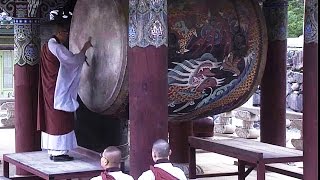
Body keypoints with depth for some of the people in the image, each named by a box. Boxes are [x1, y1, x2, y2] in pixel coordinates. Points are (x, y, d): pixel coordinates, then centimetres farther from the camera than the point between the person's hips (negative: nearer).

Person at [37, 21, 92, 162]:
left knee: (51, 119, 10)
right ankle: (58, 152, -4)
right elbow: (72, 60, -20)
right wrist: (84, 49, -9)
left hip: (49, 91, 10)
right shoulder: (56, 47, -17)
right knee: (60, 120, -6)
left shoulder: (47, 46, 13)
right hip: (58, 91, -10)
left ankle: (52, 151, 15)